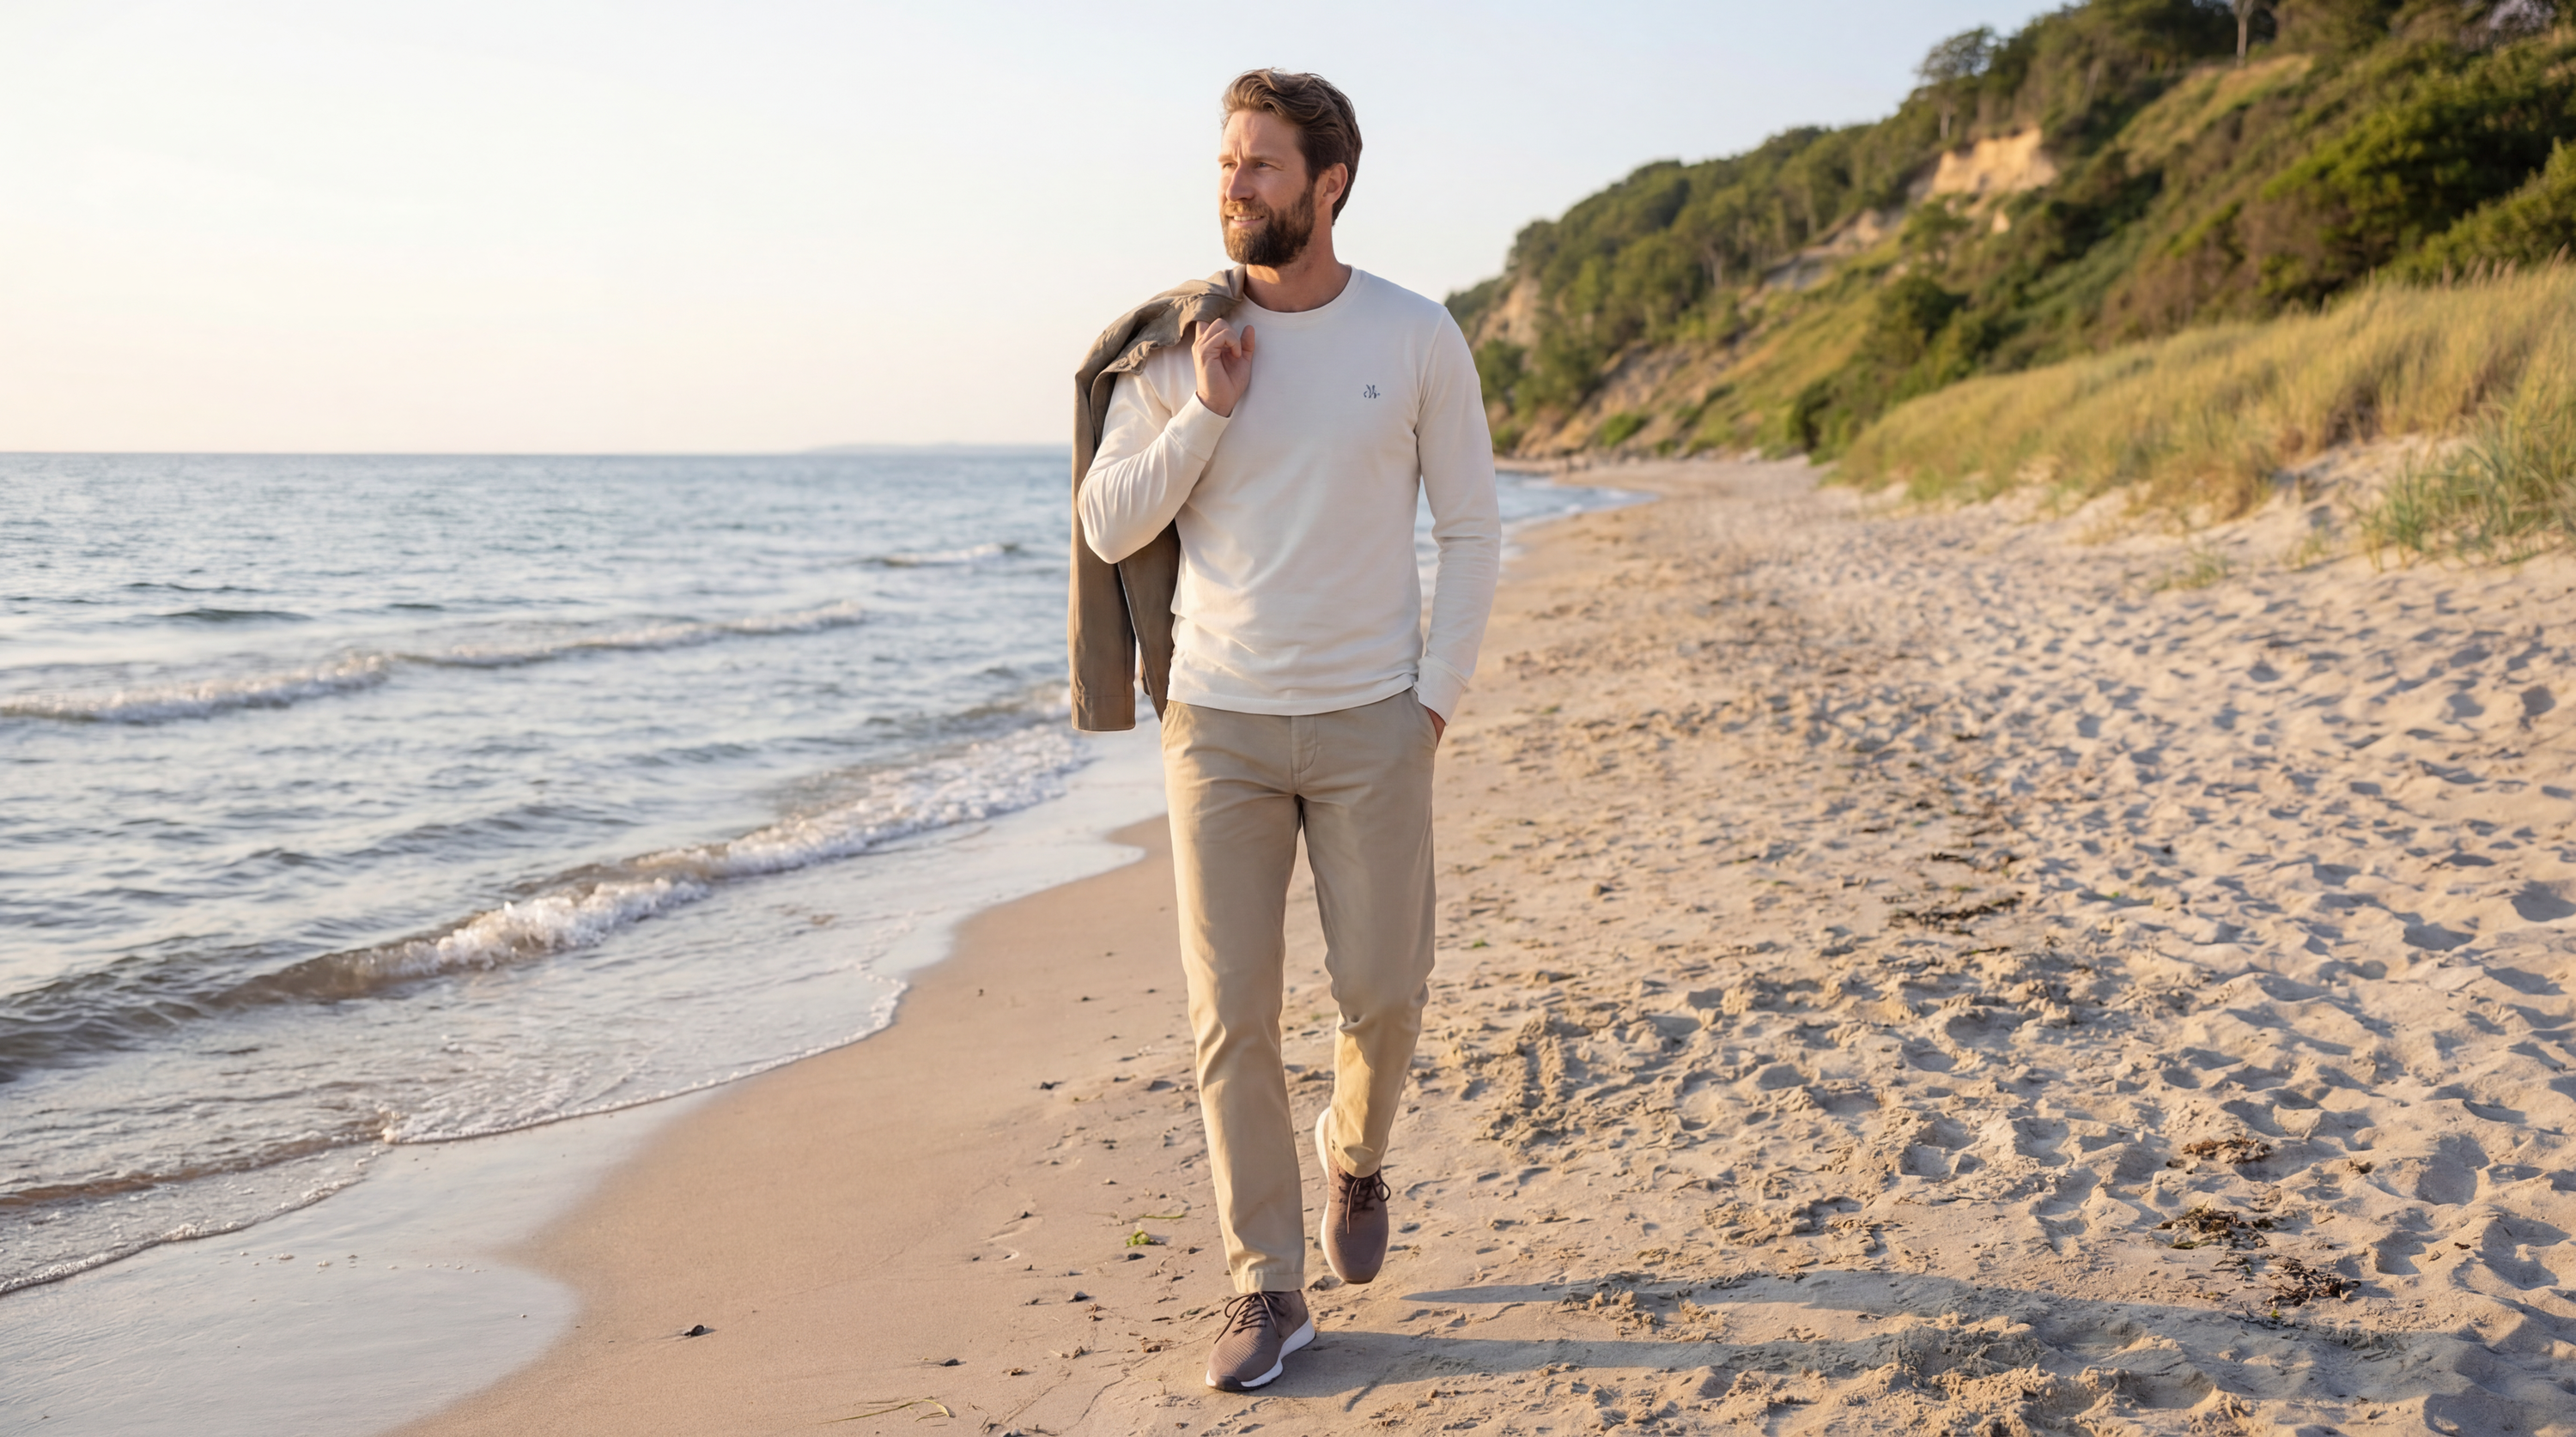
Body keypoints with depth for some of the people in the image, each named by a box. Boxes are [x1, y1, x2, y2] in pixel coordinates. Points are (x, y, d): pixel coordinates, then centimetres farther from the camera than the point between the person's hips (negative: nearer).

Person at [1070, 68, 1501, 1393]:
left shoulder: (1417, 338, -2)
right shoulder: (1175, 345, 0)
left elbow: (1468, 530, 3)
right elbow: (1109, 527, 0)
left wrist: (1437, 697, -4)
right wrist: (1206, 412, -13)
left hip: (1371, 722, 0)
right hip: (1218, 722, 1)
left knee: (1384, 991, 4)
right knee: (1231, 1015, 0)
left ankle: (1353, 1152, 39)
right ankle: (1266, 1291, 12)